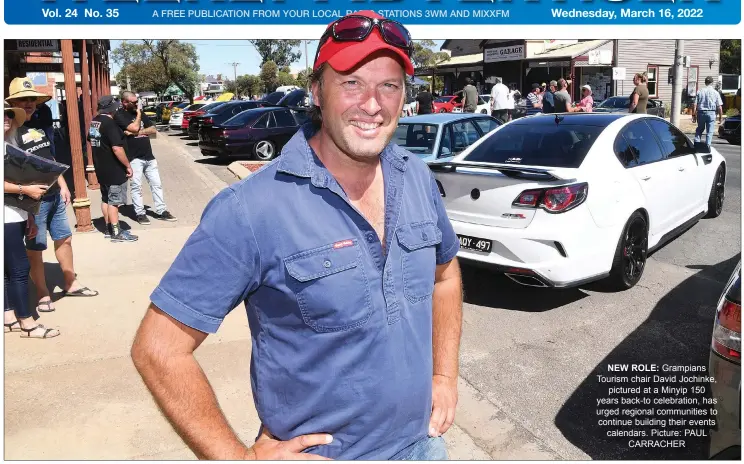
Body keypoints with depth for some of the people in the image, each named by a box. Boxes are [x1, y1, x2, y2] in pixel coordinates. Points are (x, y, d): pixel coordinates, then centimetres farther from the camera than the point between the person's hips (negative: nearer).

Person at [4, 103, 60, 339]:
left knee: (11, 269, 12)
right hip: (6, 218, -9)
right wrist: (27, 189, -19)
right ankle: (27, 324, 1)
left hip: (16, 216, 9)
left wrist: (29, 217, 16)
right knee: (19, 268, -6)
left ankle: (9, 318, 21)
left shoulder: (10, 144, 16)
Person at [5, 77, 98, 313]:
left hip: (54, 195, 8)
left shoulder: (38, 127, 12)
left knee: (64, 238, 16)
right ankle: (43, 295, 15)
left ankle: (71, 284, 30)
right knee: (35, 249, 3)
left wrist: (63, 186, 17)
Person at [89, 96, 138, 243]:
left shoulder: (94, 122, 10)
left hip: (101, 169, 9)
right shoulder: (109, 123, -19)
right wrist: (128, 165, -18)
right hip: (113, 170, -9)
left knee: (106, 199, 15)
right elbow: (117, 148, -25)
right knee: (114, 200, -5)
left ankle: (108, 228, 24)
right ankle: (116, 232, 0)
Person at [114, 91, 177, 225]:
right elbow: (134, 128, -19)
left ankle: (161, 211, 12)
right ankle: (140, 214, 6)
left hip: (149, 156, 6)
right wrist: (138, 115, -2)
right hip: (134, 158, -6)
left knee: (156, 184, 6)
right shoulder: (119, 115, -5)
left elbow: (153, 129, 6)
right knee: (136, 186, -2)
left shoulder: (140, 112, 15)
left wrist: (137, 132, -9)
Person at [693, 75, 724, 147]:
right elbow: (719, 107, -4)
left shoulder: (700, 92, 2)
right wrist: (720, 117, 3)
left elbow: (695, 105, -1)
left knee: (699, 129, 18)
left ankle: (696, 143, 7)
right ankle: (707, 145, 3)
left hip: (701, 113, 2)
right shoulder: (715, 93, -1)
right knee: (709, 132, 5)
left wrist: (694, 115, 4)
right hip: (711, 113, -2)